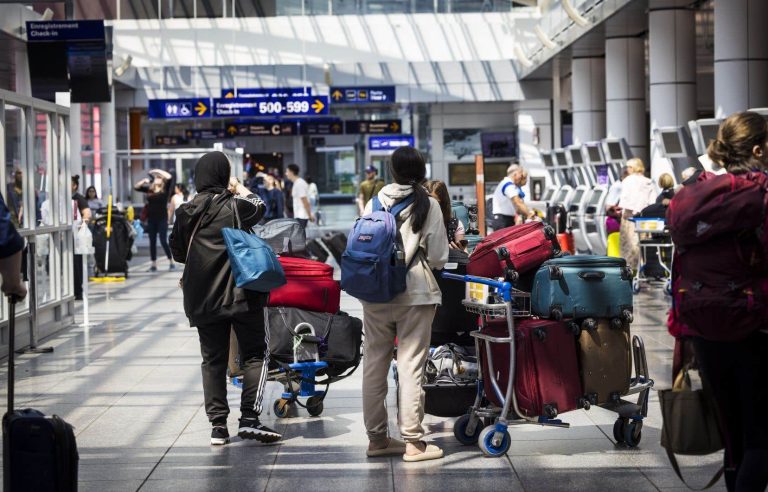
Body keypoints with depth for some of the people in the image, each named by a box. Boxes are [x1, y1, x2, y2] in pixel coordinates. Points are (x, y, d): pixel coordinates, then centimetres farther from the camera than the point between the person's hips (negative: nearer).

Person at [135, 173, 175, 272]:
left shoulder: (165, 189, -1)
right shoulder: (149, 189, 8)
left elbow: (169, 178, -14)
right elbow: (136, 187, 12)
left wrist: (159, 171, -5)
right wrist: (144, 181, -2)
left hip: (162, 219, -4)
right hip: (151, 219, 4)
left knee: (163, 241, -5)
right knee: (152, 242, 6)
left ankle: (171, 262, 5)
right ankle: (154, 264, 10)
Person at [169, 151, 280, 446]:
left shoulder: (186, 213, 3)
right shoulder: (234, 206, -9)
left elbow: (177, 252, 12)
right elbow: (259, 208, 11)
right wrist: (241, 189, 24)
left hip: (202, 298, 4)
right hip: (241, 294, -4)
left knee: (213, 360, 10)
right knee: (256, 354, 5)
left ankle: (218, 425, 8)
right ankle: (249, 419, -5)